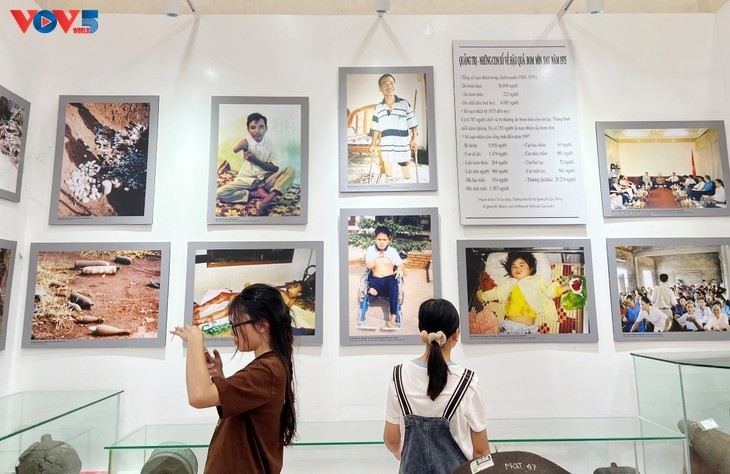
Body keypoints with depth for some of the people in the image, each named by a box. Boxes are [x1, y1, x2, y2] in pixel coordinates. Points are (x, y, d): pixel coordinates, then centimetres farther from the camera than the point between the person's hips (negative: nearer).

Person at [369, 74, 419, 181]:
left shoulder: (405, 104, -2)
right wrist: (373, 144, 2)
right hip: (386, 147, 3)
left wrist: (415, 139, -13)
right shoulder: (378, 108, 5)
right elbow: (376, 128, 10)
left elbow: (413, 124, -2)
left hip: (403, 146, -2)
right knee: (388, 175, 15)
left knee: (407, 175, 5)